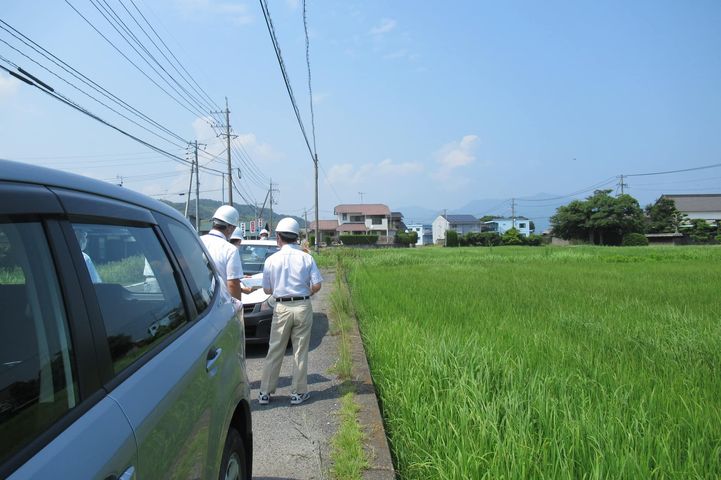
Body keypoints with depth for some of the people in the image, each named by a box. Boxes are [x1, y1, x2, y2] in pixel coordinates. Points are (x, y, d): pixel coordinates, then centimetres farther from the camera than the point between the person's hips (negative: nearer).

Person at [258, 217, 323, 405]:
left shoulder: (272, 260, -3)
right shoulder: (306, 258, -4)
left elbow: (267, 289, 3)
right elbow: (316, 286, -5)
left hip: (282, 308, 0)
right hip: (303, 307, 0)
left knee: (275, 351, 9)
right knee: (300, 351, 8)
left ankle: (265, 392, 15)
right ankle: (298, 393, 14)